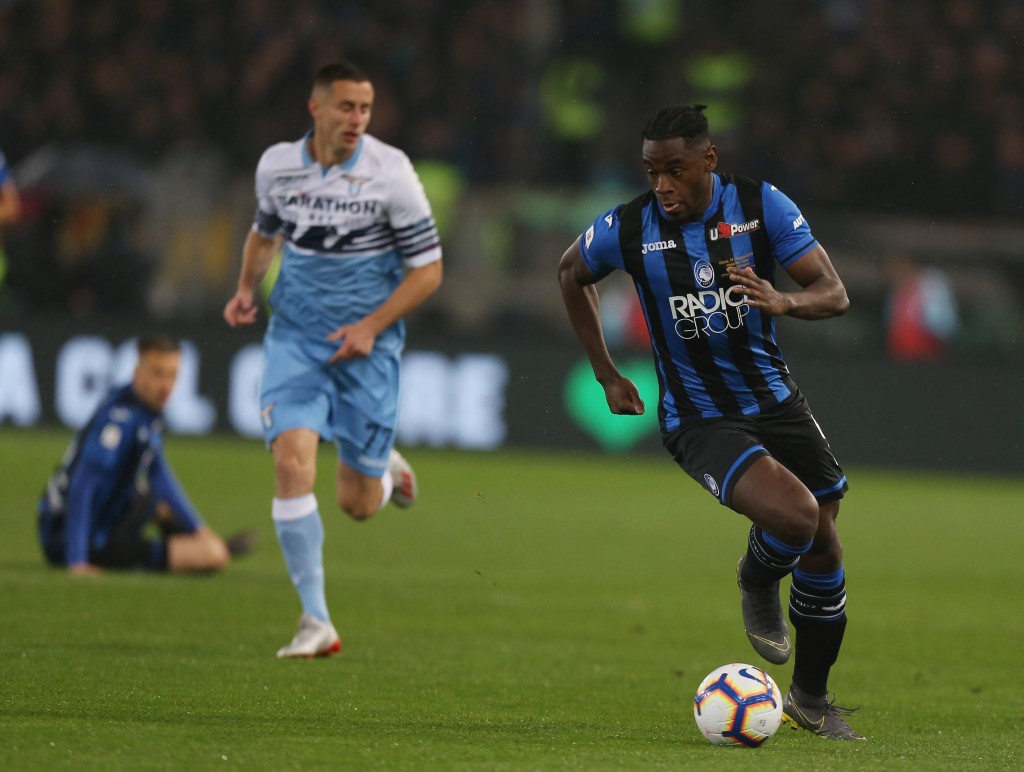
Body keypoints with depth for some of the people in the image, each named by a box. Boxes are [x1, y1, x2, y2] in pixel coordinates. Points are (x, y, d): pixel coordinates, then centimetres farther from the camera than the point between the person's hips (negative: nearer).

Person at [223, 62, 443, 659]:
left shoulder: (390, 171, -11)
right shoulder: (276, 165, -1)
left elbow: (428, 268, -5)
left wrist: (371, 326, -16)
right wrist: (247, 290, 3)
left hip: (367, 345, -2)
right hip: (295, 338, 2)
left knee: (358, 504, 1)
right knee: (292, 459, -20)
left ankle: (387, 471, 41)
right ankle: (316, 621, -15)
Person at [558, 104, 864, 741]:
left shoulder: (761, 205, -11)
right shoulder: (626, 229, -13)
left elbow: (835, 294, -11)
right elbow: (571, 273, 10)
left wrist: (785, 300, -35)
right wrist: (606, 374, 9)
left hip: (775, 400, 4)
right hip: (699, 420, -4)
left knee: (824, 545, 8)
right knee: (795, 515, -27)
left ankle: (811, 697, 28)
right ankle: (758, 583, 10)